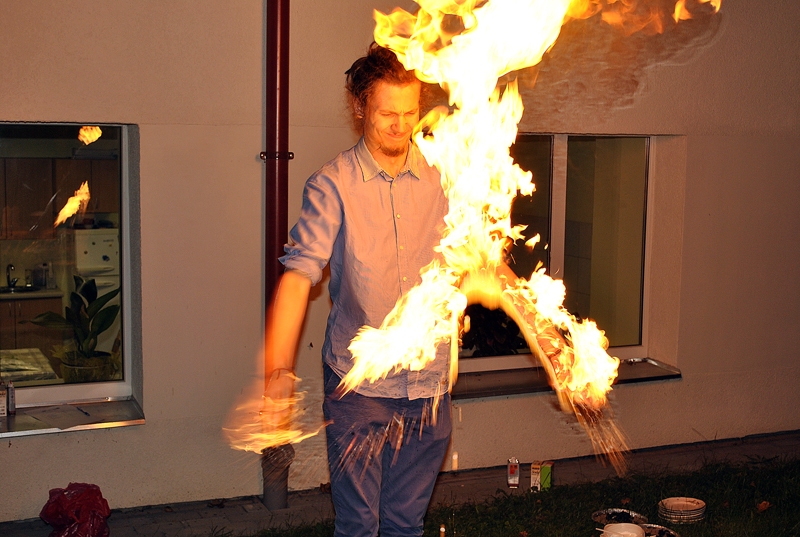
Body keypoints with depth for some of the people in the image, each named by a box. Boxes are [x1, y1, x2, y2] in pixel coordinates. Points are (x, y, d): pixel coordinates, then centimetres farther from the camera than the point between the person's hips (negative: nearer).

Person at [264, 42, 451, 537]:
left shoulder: (441, 179, 2)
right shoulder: (333, 186, -8)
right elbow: (299, 274, -18)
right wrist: (278, 370, -29)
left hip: (429, 384, 3)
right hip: (358, 385, -2)